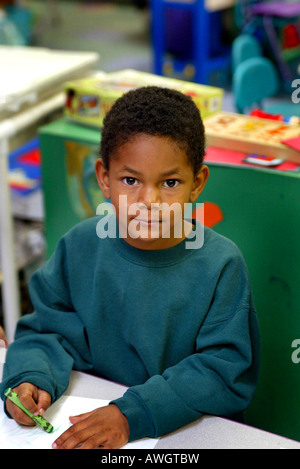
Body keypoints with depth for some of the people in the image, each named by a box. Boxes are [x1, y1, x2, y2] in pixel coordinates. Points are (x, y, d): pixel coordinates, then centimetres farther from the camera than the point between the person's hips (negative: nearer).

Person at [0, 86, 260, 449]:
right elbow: (47, 330, 7)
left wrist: (132, 414, -26)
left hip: (187, 432, -2)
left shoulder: (220, 265, -12)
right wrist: (29, 378, -16)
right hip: (88, 412, 3)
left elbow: (226, 372, -15)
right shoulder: (80, 247, -1)